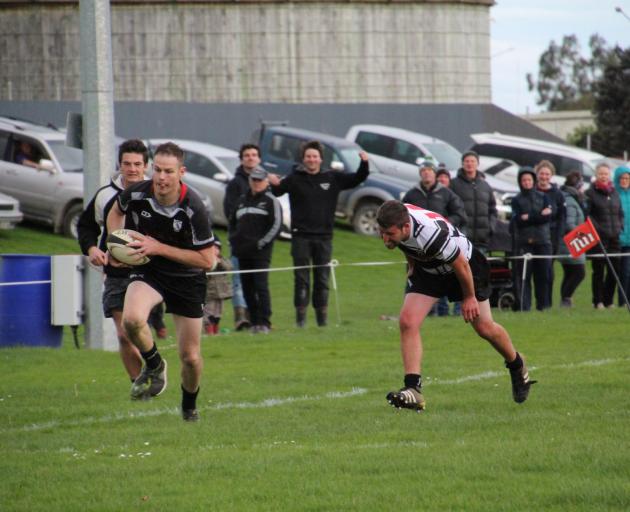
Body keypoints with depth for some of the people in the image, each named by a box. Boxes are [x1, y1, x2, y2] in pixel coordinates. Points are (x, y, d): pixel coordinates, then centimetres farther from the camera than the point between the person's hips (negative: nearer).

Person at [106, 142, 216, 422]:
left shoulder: (193, 209, -25)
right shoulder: (136, 194, -15)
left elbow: (208, 260, -20)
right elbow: (116, 212, 11)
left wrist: (159, 248, -25)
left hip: (187, 279, -1)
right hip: (148, 272, 1)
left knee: (190, 356, 3)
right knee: (131, 319, -32)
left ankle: (189, 407, 34)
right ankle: (154, 365, -1)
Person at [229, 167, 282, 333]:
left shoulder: (271, 201, 1)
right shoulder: (242, 200, 19)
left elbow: (276, 225, -7)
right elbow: (232, 222, 28)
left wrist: (262, 242, -12)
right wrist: (233, 240, 12)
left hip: (261, 252, -6)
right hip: (243, 252, 6)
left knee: (261, 286, -14)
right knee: (247, 288, 6)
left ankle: (264, 323, -14)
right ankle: (254, 322, 13)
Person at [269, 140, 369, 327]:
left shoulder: (332, 178, 7)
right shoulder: (294, 179, -1)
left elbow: (357, 179, 11)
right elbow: (278, 191, -9)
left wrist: (364, 164, -6)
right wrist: (274, 184, -31)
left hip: (324, 236, 2)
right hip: (301, 236, -2)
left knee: (322, 279, 6)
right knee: (301, 278, -2)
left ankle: (322, 316, 12)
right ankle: (301, 316, 1)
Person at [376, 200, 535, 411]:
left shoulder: (430, 233, -43)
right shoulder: (394, 223, -23)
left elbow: (460, 264, -27)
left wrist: (469, 297, -14)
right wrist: (412, 266, 14)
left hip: (465, 264, -5)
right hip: (426, 268, 5)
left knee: (484, 327, 7)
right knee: (407, 321, -15)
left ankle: (517, 365, 37)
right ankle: (413, 390, -16)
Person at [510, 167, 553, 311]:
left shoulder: (543, 197, 12)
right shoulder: (516, 200, 7)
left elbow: (548, 217, -1)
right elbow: (518, 220, -6)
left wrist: (529, 218, -10)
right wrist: (539, 216, -10)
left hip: (542, 240, 1)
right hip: (524, 241, -1)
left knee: (543, 274, -1)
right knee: (523, 275, -8)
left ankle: (543, 305, 6)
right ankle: (524, 305, -8)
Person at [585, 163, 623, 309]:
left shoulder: (614, 193, 16)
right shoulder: (590, 193, -2)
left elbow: (620, 213, 23)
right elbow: (586, 215, -8)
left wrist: (620, 227, 9)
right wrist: (596, 228, -17)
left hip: (614, 237, 5)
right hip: (598, 237, -5)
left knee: (614, 270, 4)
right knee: (598, 270, -4)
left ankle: (608, 300, 14)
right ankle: (598, 301, 1)